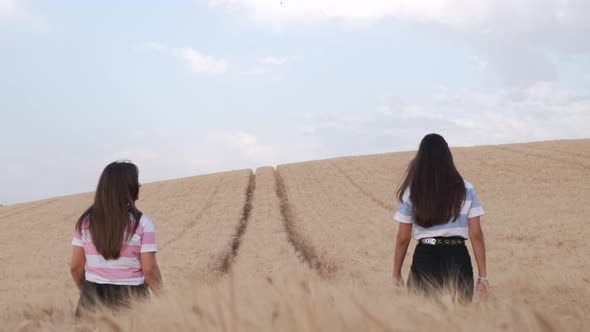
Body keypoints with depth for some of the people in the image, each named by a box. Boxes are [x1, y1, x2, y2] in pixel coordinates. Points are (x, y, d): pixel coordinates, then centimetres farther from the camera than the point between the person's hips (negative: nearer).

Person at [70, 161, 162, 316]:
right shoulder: (141, 223, -10)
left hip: (94, 298, 3)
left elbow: (75, 266, 2)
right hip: (130, 298, -3)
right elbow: (149, 269, -10)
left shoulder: (86, 220, 0)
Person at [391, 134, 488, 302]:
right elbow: (476, 234, -3)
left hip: (425, 260, 0)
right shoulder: (465, 189, 0)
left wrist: (396, 274, 11)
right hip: (458, 260, 0)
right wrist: (483, 276, 1)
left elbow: (403, 238, 2)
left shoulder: (411, 192, 0)